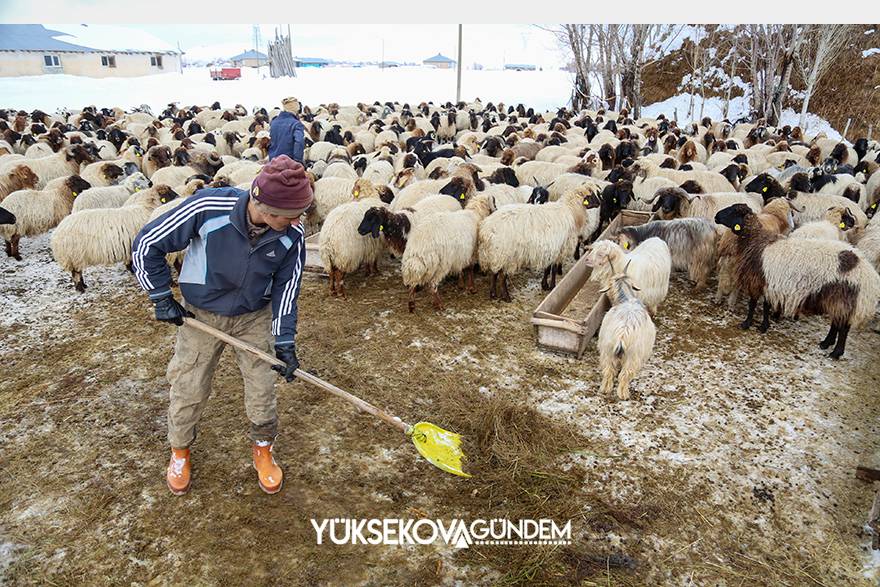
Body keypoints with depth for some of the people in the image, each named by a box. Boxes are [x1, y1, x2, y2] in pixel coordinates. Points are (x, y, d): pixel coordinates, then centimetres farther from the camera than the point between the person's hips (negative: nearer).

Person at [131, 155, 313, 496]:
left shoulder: (292, 236, -23)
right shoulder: (208, 208, -32)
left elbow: (286, 287, -8)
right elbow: (146, 245, -17)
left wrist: (284, 340, -10)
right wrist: (162, 298, -11)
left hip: (254, 317, 2)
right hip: (200, 314, -1)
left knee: (262, 388, 6)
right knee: (188, 390, 10)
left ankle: (263, 449, 33)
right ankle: (180, 451, 39)